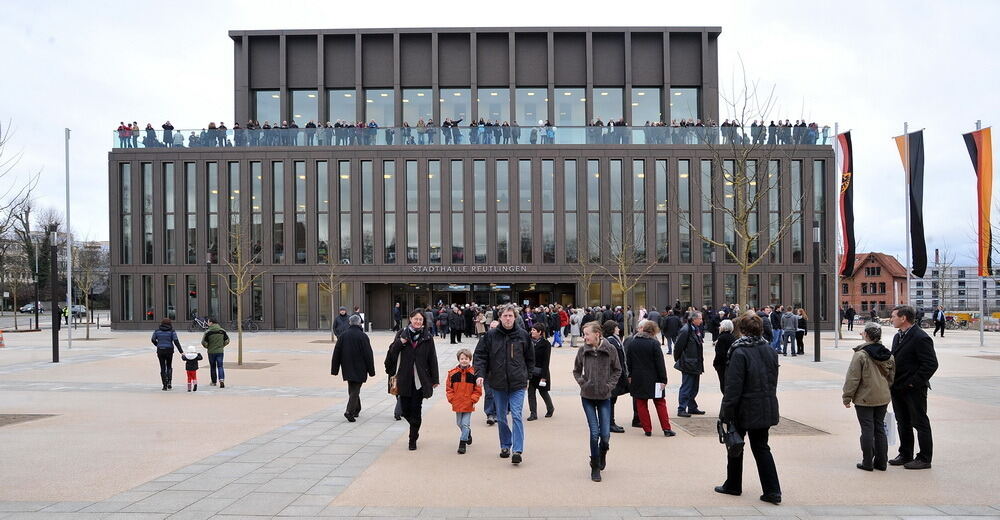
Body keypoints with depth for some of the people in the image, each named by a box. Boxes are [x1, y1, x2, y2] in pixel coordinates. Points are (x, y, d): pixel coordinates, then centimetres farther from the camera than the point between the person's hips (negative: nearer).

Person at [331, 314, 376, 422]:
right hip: (359, 369, -4)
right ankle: (350, 411, -15)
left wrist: (334, 369, 9)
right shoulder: (363, 336, -11)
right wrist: (371, 370, -3)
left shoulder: (342, 336, 1)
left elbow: (336, 353, 3)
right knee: (355, 390, -2)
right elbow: (368, 354, -10)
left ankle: (356, 410, 27)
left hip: (347, 369, 4)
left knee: (352, 390, 18)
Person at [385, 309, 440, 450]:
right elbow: (391, 353, 0)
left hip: (420, 379, -1)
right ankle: (415, 428, 35)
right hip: (404, 379, 1)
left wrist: (435, 379, 3)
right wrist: (400, 342, -18)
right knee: (405, 410, 4)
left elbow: (432, 359, 4)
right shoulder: (402, 334, 3)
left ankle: (413, 440, 14)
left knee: (416, 410, 0)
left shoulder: (427, 337, 2)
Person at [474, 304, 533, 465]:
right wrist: (480, 374, -10)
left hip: (517, 384, -2)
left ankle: (518, 450, -9)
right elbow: (480, 355, 2)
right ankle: (505, 446, 28)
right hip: (498, 383, 2)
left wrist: (527, 376, 10)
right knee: (501, 417, 12)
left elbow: (530, 358, 12)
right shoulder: (491, 335, -2)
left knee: (516, 416, -10)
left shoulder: (523, 335, 0)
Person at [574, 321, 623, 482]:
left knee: (605, 434, -1)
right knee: (594, 433, -4)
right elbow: (576, 370, 12)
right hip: (587, 397, 0)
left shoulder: (610, 350, -6)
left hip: (604, 396, 0)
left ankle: (603, 453, 34)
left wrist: (610, 384, -3)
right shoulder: (583, 351, -3)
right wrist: (582, 383, -2)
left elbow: (617, 370, 8)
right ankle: (595, 467, 12)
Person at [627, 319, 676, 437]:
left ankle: (647, 429, 9)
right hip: (653, 379, -3)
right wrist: (663, 379, -7)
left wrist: (630, 375, 16)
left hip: (637, 379, 3)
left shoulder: (632, 342, 0)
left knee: (641, 404, 9)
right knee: (660, 403, 7)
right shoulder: (654, 343, -13)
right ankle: (666, 429, 6)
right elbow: (660, 363, -12)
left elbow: (628, 361, 7)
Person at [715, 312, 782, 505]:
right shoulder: (770, 351, 4)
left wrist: (726, 413, -13)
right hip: (767, 408, 6)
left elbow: (733, 387, -19)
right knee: (761, 447, 12)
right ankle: (772, 491, 5)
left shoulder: (740, 353, -18)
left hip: (745, 409, -6)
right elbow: (773, 381, 11)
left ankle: (733, 485, 25)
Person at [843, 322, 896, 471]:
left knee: (867, 430, 1)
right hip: (883, 398, 6)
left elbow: (853, 378, -14)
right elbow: (891, 377, 13)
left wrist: (847, 397, -6)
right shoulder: (888, 355, 4)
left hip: (864, 399, -6)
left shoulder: (860, 354, -16)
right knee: (880, 428, 14)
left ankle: (867, 462, 6)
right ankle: (881, 462, 18)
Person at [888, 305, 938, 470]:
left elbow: (931, 364, -19)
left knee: (920, 423, 2)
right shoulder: (898, 337, 12)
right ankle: (905, 455, 28)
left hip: (914, 390, -9)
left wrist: (914, 382, -18)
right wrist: (893, 382, 7)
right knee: (903, 423, 17)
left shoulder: (920, 338, -17)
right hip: (897, 388, 9)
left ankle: (924, 459, 10)